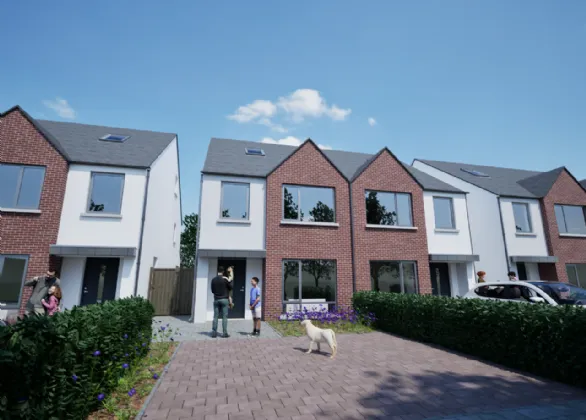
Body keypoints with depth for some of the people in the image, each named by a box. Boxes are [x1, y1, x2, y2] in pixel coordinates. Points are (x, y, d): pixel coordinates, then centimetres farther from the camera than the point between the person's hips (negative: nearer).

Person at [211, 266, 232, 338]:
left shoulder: (213, 280, 2)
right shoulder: (225, 279, -10)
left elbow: (212, 290, 8)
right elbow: (230, 287, 0)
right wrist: (230, 281, 15)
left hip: (216, 299, 4)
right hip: (224, 299, -3)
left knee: (215, 316, 8)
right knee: (224, 317, 1)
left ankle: (214, 332, 7)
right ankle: (224, 333, 1)